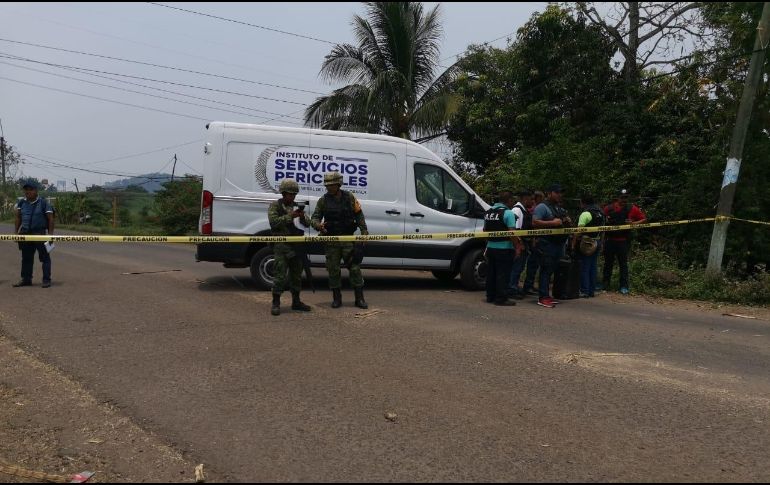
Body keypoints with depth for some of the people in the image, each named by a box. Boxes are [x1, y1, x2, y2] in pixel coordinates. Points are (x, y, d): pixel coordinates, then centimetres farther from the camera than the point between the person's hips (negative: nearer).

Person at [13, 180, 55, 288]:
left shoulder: (43, 203, -5)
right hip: (25, 233, 5)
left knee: (44, 257, -2)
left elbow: (50, 219, -6)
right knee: (26, 258, 13)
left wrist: (50, 233, -11)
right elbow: (18, 217, 14)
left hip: (40, 233, -5)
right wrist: (16, 232, 9)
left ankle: (46, 280, 2)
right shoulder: (21, 203, 9)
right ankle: (26, 279, 23)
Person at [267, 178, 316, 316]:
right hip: (281, 245, -6)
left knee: (296, 274, 12)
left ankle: (296, 302, 22)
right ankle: (276, 303, -2)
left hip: (296, 245, 6)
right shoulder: (275, 206, 1)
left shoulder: (296, 206, 15)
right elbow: (273, 222, -15)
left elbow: (307, 223, 9)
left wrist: (302, 216, -13)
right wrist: (290, 216, -21)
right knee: (281, 275, -9)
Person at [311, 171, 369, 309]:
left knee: (355, 267, -1)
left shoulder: (349, 197, 3)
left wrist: (364, 231, -1)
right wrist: (318, 225, -17)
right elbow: (315, 217, 6)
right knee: (333, 269, 4)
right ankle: (337, 298, 16)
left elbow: (359, 215, 6)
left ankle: (359, 298, 6)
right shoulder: (323, 200, 5)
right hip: (331, 240, 1)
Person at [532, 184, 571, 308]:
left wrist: (568, 222, 7)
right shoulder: (542, 207, -7)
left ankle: (546, 295, 15)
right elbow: (535, 222, -18)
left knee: (551, 270, 10)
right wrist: (552, 223, -20)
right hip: (547, 244, -8)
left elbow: (566, 222, 31)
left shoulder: (560, 208, 21)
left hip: (558, 244, 8)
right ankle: (542, 298, -8)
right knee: (546, 270, -9)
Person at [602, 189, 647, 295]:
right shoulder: (609, 208, 2)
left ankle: (624, 287, 6)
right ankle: (605, 284, 23)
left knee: (623, 264, 1)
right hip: (610, 240, 2)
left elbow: (644, 219, 3)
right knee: (608, 263, 12)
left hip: (623, 241, -2)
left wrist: (634, 223, -13)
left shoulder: (632, 209, -1)